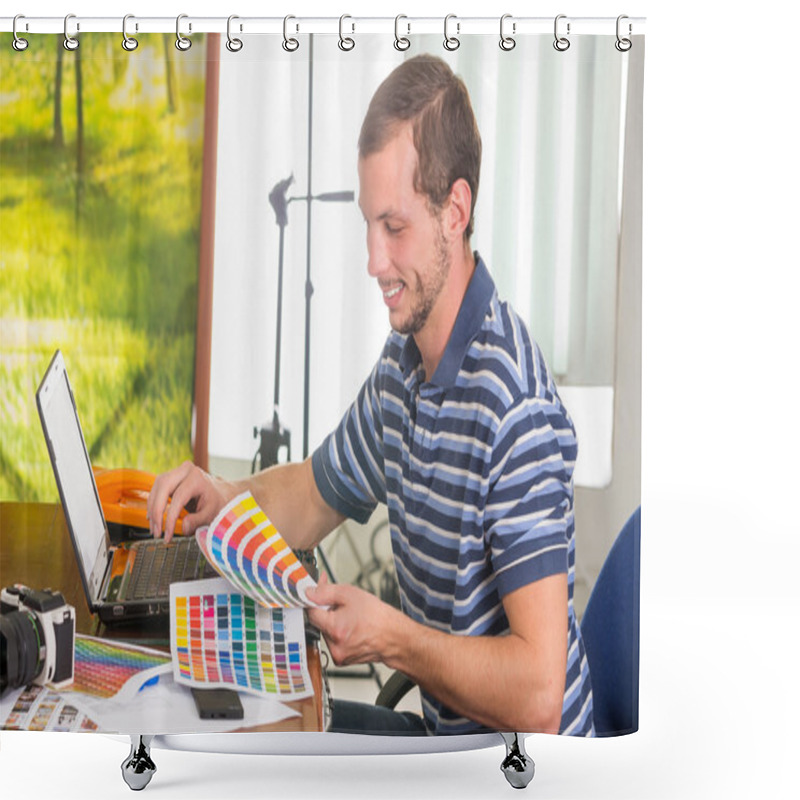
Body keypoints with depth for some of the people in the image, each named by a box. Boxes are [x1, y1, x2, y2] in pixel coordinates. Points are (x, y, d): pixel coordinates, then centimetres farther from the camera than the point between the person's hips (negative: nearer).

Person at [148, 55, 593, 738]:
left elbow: (537, 694, -31)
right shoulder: (401, 364, 0)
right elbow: (317, 494, 17)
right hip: (441, 728, 8)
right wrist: (226, 498, -2)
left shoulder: (514, 406, -29)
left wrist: (391, 638, -22)